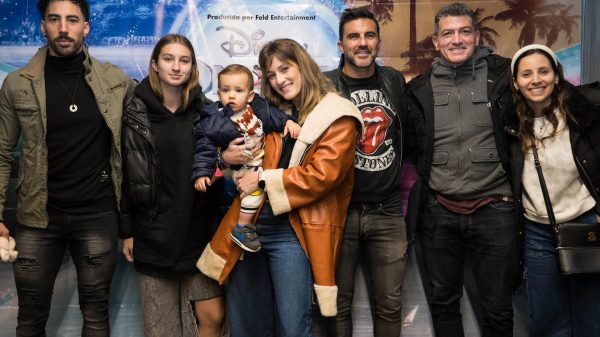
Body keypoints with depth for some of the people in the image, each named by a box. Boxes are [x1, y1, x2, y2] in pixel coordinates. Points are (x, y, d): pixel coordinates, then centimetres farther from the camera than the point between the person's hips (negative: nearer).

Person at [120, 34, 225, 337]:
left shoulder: (206, 111, 3)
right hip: (154, 233, -1)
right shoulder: (135, 113, -1)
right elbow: (125, 174, 1)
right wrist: (126, 231, 0)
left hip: (199, 230, 1)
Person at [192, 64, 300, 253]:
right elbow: (204, 148, -16)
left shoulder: (258, 108, -4)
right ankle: (242, 228, -20)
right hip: (240, 167, -7)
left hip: (261, 158, 7)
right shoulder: (212, 122, -17)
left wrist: (287, 121, -8)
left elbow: (273, 115, 10)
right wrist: (201, 173, -22)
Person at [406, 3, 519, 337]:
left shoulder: (503, 75, -2)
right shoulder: (420, 88, 4)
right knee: (444, 303, 15)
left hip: (494, 209, -1)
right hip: (439, 212, 2)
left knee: (499, 310, 9)